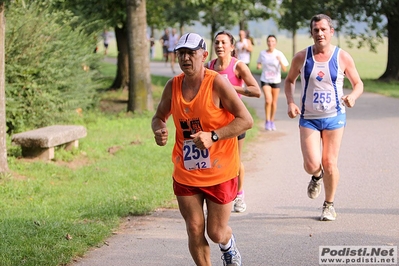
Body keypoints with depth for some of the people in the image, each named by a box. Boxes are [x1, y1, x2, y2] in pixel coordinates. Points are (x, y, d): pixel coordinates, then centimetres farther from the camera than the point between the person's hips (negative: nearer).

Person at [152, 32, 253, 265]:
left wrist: (213, 136, -27)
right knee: (195, 231, 1)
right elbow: (159, 117, 14)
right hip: (185, 174, 4)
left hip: (220, 173, -3)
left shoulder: (217, 83, -15)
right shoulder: (173, 86, -1)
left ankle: (229, 247, 42)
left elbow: (246, 120, -17)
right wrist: (160, 130, -10)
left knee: (216, 233, 5)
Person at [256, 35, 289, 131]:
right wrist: (258, 66, -10)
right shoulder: (262, 53, -2)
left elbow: (285, 69, -9)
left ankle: (272, 121, 27)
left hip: (276, 80, 0)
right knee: (268, 100, -19)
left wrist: (280, 61, -27)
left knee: (274, 102, 8)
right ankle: (267, 121, -5)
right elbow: (259, 63, 14)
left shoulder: (279, 54, -7)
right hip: (265, 80, 0)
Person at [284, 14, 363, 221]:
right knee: (311, 164, -12)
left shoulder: (342, 57, -5)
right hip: (308, 118, 0)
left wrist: (353, 96, -19)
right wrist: (290, 103, -4)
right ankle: (316, 177, 27)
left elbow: (358, 84, 4)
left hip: (334, 117, 0)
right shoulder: (301, 57, -3)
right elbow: (289, 80, 13)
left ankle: (329, 205, 22)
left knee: (329, 163, 2)